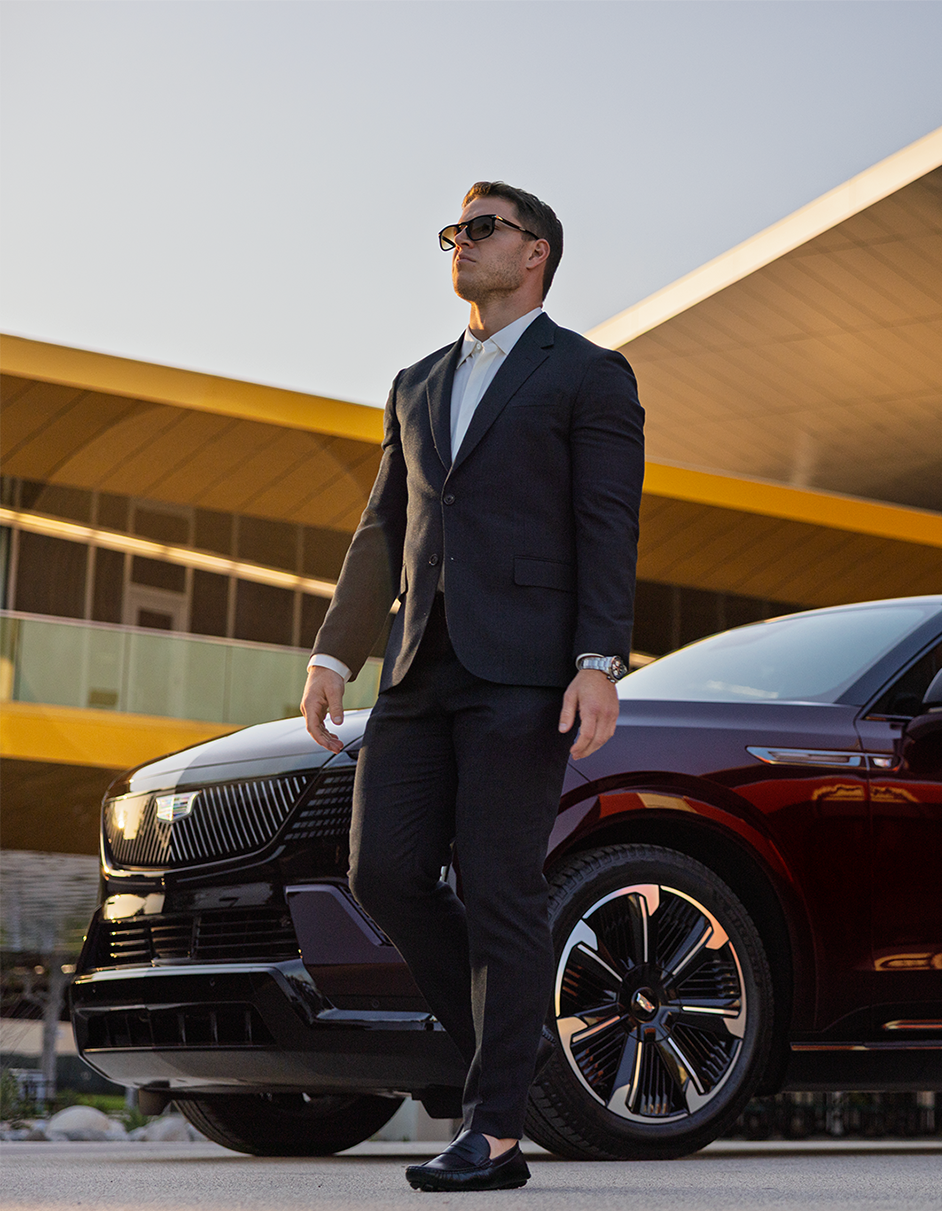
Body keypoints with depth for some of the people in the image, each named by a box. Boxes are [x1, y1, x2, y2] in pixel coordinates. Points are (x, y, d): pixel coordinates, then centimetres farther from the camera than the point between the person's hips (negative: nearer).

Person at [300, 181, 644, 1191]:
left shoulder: (589, 376, 4)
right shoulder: (420, 387, 23)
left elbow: (609, 534, -5)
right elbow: (383, 534, 19)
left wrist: (600, 669, -16)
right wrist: (332, 656, 9)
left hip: (527, 670, -6)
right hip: (423, 672, 6)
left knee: (499, 889, -7)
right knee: (385, 872, -3)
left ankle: (494, 1132, -2)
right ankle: (508, 1043, 16)